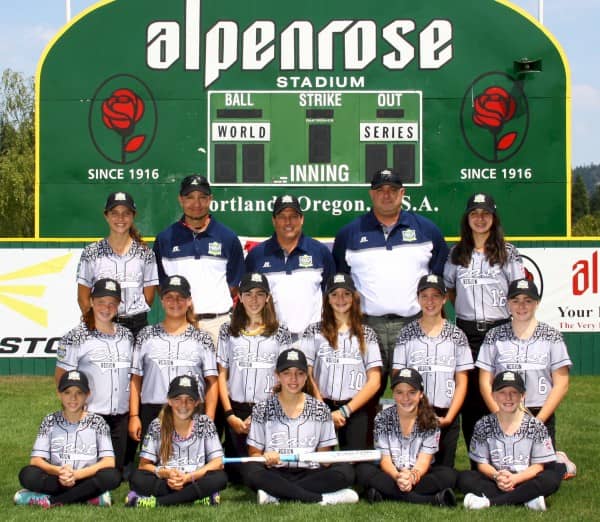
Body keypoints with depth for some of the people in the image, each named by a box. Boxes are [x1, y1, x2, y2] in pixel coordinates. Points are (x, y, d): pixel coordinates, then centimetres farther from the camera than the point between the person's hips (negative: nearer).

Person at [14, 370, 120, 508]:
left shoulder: (97, 422, 1)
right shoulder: (50, 421, 4)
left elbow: (109, 462, -8)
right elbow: (36, 460, -4)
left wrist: (77, 474, -22)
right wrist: (59, 471, -25)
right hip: (55, 480, 0)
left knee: (112, 476, -31)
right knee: (28, 474, -28)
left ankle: (51, 500, -22)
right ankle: (90, 495, -22)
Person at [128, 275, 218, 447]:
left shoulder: (201, 339, 8)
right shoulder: (146, 336, 10)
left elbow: (212, 382, 5)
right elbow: (136, 379, 8)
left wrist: (209, 420, -4)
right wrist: (134, 416, 0)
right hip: (152, 413, 1)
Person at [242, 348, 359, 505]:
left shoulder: (320, 410, 7)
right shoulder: (262, 410, 4)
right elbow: (254, 453, 5)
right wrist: (265, 458, -18)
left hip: (309, 474, 1)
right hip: (275, 476, -1)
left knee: (345, 471, -26)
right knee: (250, 470, -34)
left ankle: (275, 495, -25)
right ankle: (322, 498, -29)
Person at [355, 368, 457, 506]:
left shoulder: (430, 421, -3)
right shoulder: (382, 418, -2)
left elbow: (424, 459, -10)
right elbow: (385, 458, -8)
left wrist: (413, 476, -34)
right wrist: (397, 477, -31)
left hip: (420, 475, 0)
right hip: (391, 475, 1)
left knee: (448, 474, -27)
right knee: (363, 470, -30)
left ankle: (385, 495, -37)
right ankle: (432, 500, -40)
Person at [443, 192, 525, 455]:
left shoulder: (508, 253, 4)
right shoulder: (456, 254, 11)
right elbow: (448, 289, 22)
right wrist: (464, 310, 11)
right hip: (466, 332, 3)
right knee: (468, 395, 4)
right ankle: (476, 463, 12)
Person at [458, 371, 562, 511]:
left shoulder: (536, 426, -1)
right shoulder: (484, 425, 2)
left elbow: (538, 466, -2)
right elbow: (482, 463, 3)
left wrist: (515, 479, -19)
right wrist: (496, 476, -19)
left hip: (524, 481, -1)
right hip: (494, 482, 1)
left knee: (552, 479, -30)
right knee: (465, 478, -26)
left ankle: (490, 501, -31)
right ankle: (527, 499, -31)